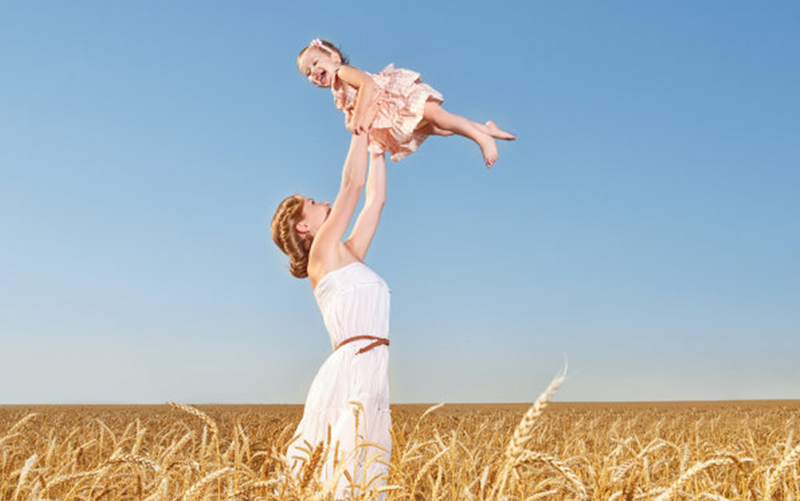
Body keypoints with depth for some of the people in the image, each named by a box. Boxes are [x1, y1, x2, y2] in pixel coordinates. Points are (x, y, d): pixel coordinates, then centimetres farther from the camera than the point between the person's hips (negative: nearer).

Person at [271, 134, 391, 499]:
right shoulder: (323, 253, 2)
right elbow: (352, 183, -1)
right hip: (351, 373, -8)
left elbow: (376, 197, 25)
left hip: (370, 380, 8)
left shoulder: (348, 257, 22)